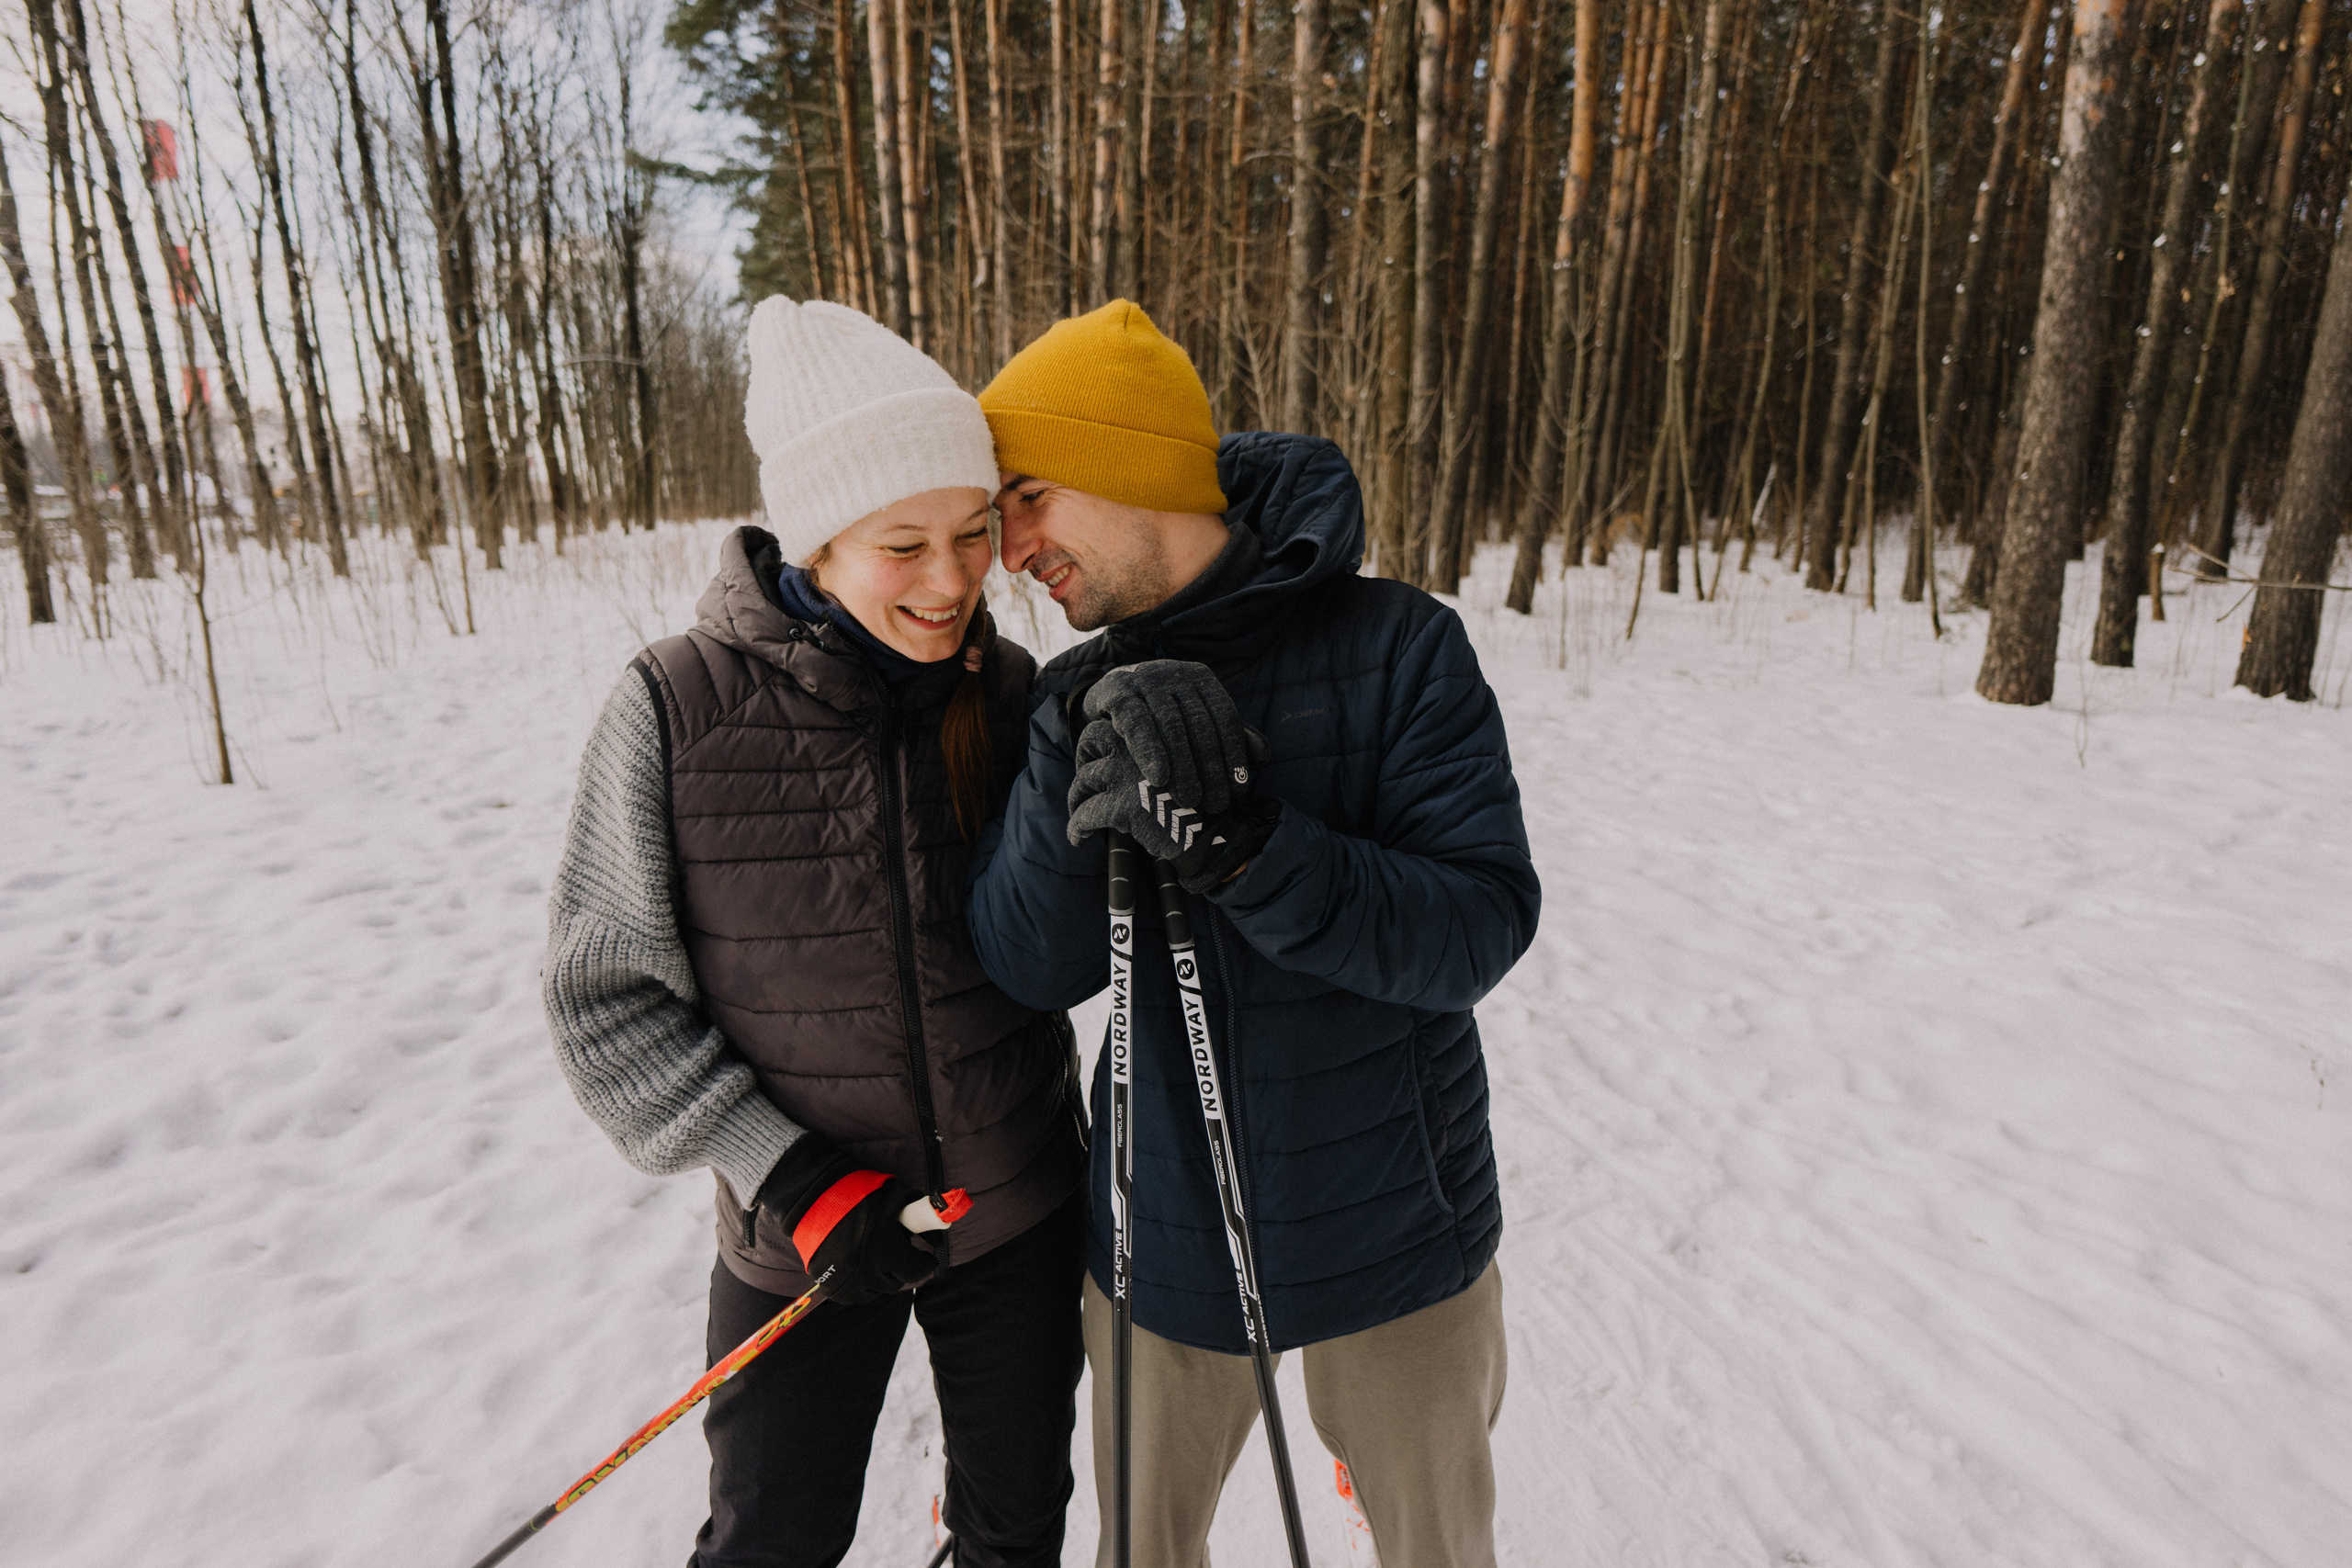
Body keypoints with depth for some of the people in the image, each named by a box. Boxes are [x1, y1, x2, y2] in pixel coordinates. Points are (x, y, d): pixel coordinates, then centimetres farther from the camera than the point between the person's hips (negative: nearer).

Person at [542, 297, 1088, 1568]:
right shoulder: (676, 706, -18)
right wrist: (791, 1181, -17)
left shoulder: (1008, 689, -10)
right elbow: (606, 997, -12)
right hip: (805, 1235, -2)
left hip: (1021, 1213, 2)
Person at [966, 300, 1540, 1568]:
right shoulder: (1082, 693, -4)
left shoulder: (1395, 647, -15)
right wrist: (1073, 786, -29)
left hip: (1390, 1238, -2)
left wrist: (1246, 847, -36)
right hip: (1162, 1230, 3)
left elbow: (1479, 928, -22)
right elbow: (1027, 967, -11)